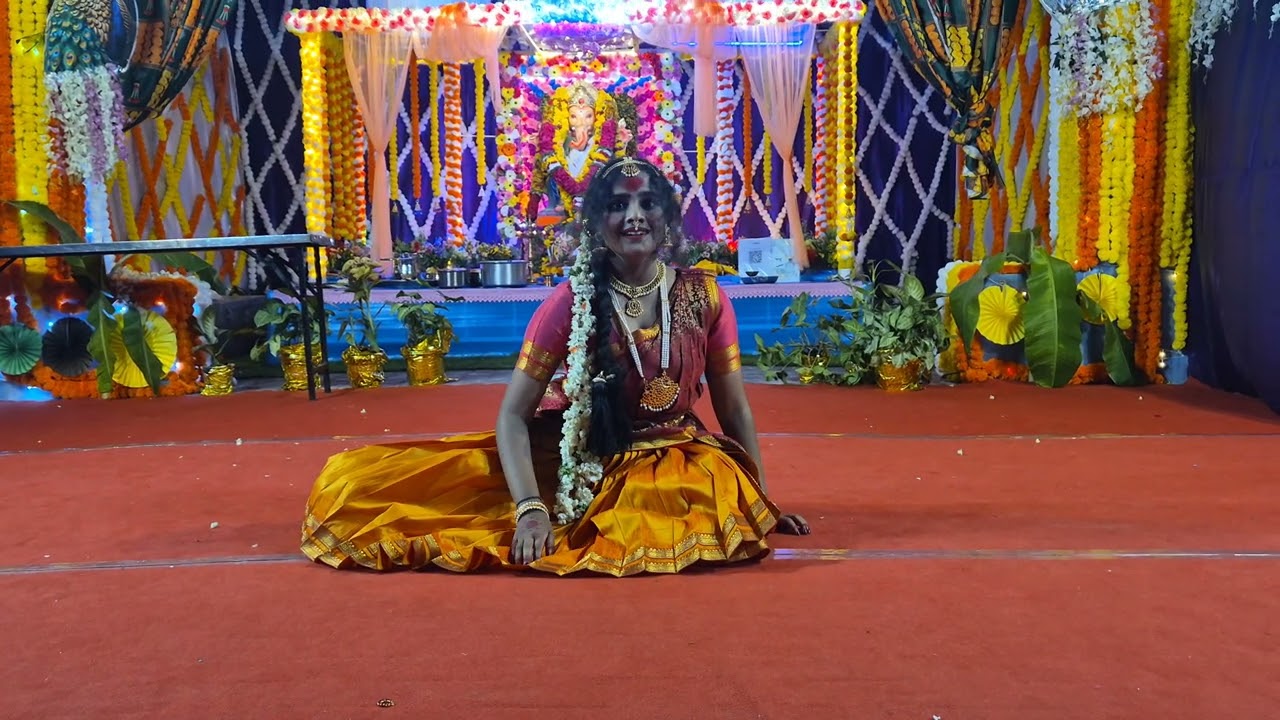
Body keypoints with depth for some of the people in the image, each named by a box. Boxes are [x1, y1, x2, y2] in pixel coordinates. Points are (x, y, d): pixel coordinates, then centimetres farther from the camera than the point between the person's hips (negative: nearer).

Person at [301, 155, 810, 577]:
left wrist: (759, 504, 1)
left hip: (676, 463, 4)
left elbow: (735, 409, 3)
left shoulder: (703, 296, -6)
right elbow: (513, 413, -14)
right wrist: (530, 509, -27)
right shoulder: (571, 302, -12)